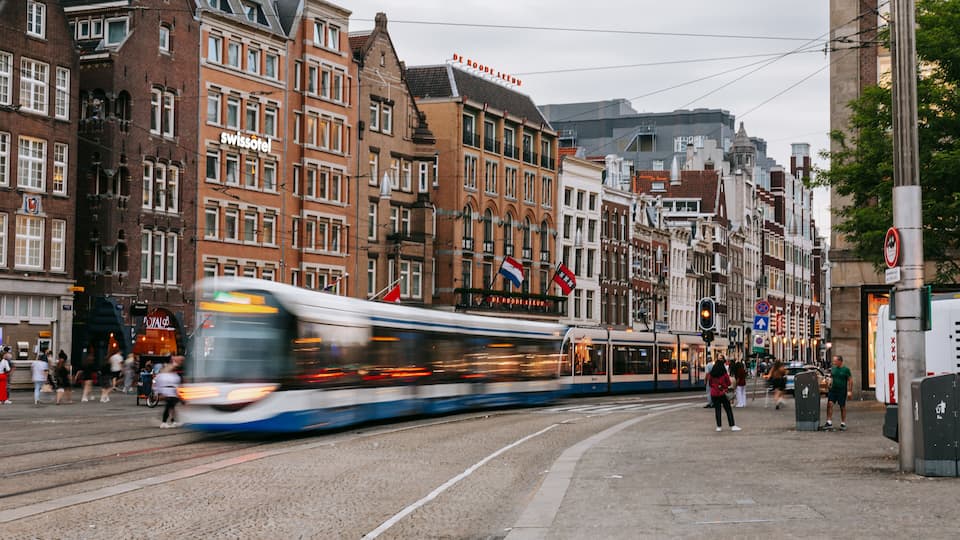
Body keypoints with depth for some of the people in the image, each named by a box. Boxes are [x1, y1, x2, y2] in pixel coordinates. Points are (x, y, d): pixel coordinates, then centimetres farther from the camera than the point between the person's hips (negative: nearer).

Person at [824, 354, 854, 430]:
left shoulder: (846, 369, -5)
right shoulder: (833, 369, 8)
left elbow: (850, 380, -5)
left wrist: (850, 391, -10)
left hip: (842, 391, -4)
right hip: (833, 390, 4)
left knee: (842, 407, 6)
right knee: (829, 404, -11)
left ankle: (843, 423, 17)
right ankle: (829, 422, -10)